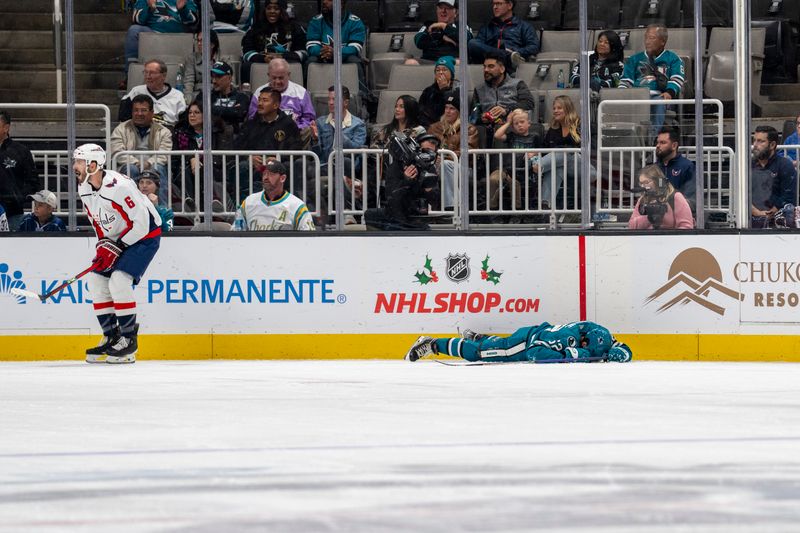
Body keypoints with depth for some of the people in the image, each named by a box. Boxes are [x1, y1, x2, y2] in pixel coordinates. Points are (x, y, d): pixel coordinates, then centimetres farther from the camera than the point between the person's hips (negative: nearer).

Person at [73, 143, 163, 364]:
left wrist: (117, 247, -23)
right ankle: (111, 337, 12)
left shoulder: (118, 186, -30)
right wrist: (103, 243, -2)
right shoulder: (85, 188, -2)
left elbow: (140, 223, -26)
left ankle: (129, 339, -13)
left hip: (145, 236, -9)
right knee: (96, 279, 3)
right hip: (115, 238, 9)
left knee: (119, 280, -22)